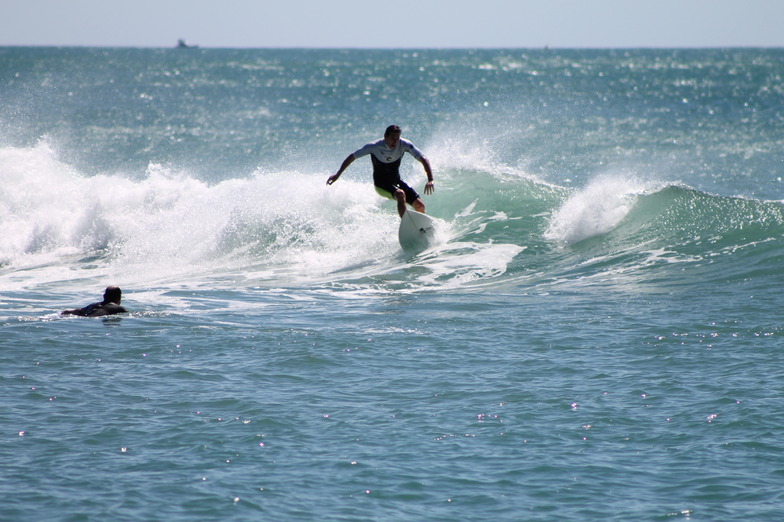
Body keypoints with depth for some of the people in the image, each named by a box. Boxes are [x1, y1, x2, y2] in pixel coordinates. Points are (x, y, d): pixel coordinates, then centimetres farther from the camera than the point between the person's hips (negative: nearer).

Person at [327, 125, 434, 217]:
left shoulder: (404, 144, -16)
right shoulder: (374, 146, -21)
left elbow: (424, 160, -16)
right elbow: (352, 157, -9)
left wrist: (430, 180, -29)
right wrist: (337, 175, -5)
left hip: (396, 181, 4)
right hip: (381, 184, -4)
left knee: (420, 205, -9)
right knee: (401, 194, -36)